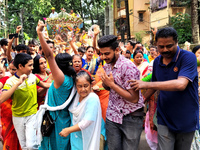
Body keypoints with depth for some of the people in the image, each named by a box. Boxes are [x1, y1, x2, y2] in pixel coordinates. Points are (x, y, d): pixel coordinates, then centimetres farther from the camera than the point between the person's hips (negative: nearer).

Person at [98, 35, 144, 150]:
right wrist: (105, 83, -5)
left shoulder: (128, 67, -20)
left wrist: (112, 84, -23)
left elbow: (134, 98, -23)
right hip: (112, 115, 6)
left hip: (131, 117, -6)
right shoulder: (107, 66, 5)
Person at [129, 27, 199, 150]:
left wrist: (146, 84, -26)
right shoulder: (157, 62, 4)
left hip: (186, 120, -3)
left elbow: (181, 84, -29)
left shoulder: (188, 57, -14)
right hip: (165, 120, 3)